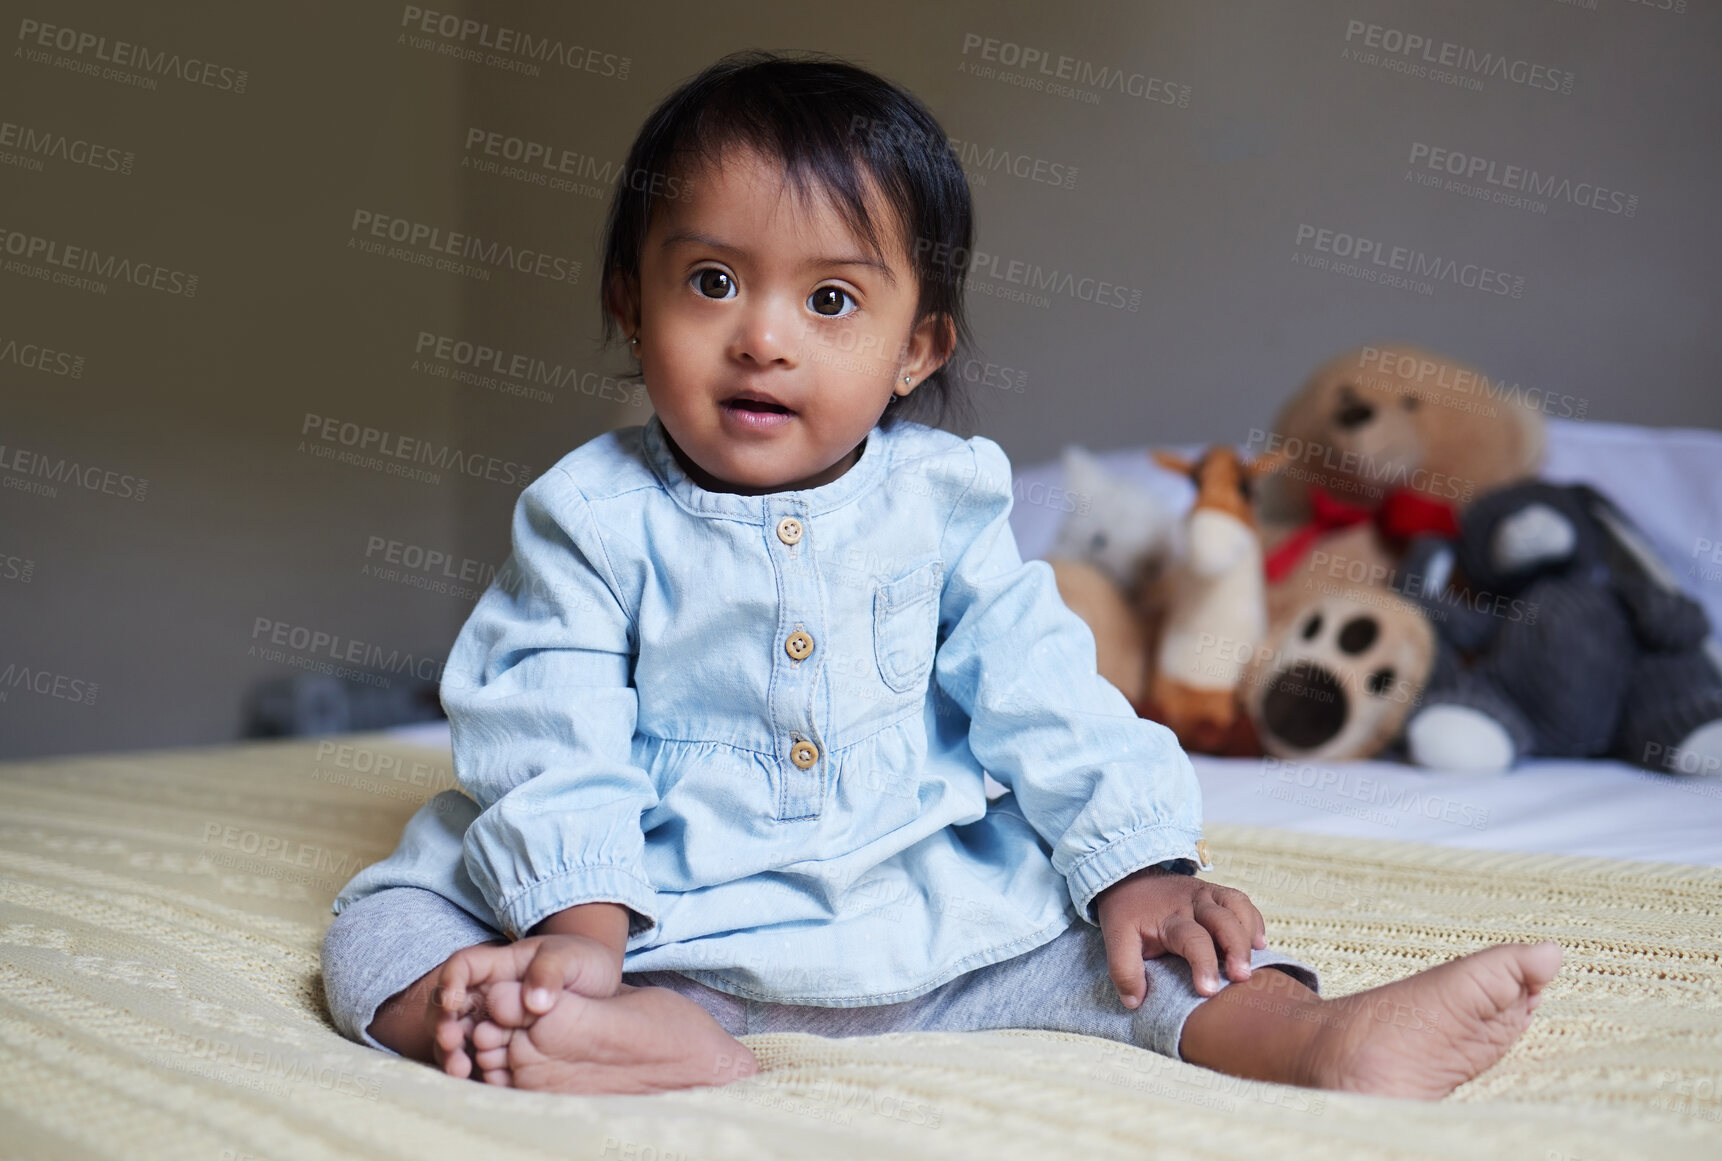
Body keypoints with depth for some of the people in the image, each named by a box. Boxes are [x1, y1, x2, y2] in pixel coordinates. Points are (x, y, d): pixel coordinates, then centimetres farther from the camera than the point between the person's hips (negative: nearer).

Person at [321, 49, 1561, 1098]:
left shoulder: (941, 499, 2)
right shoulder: (596, 515, -5)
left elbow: (1041, 695, 1)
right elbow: (552, 734, -12)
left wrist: (1139, 863, -9)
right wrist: (580, 924, -27)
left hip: (932, 916, 2)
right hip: (666, 921, -1)